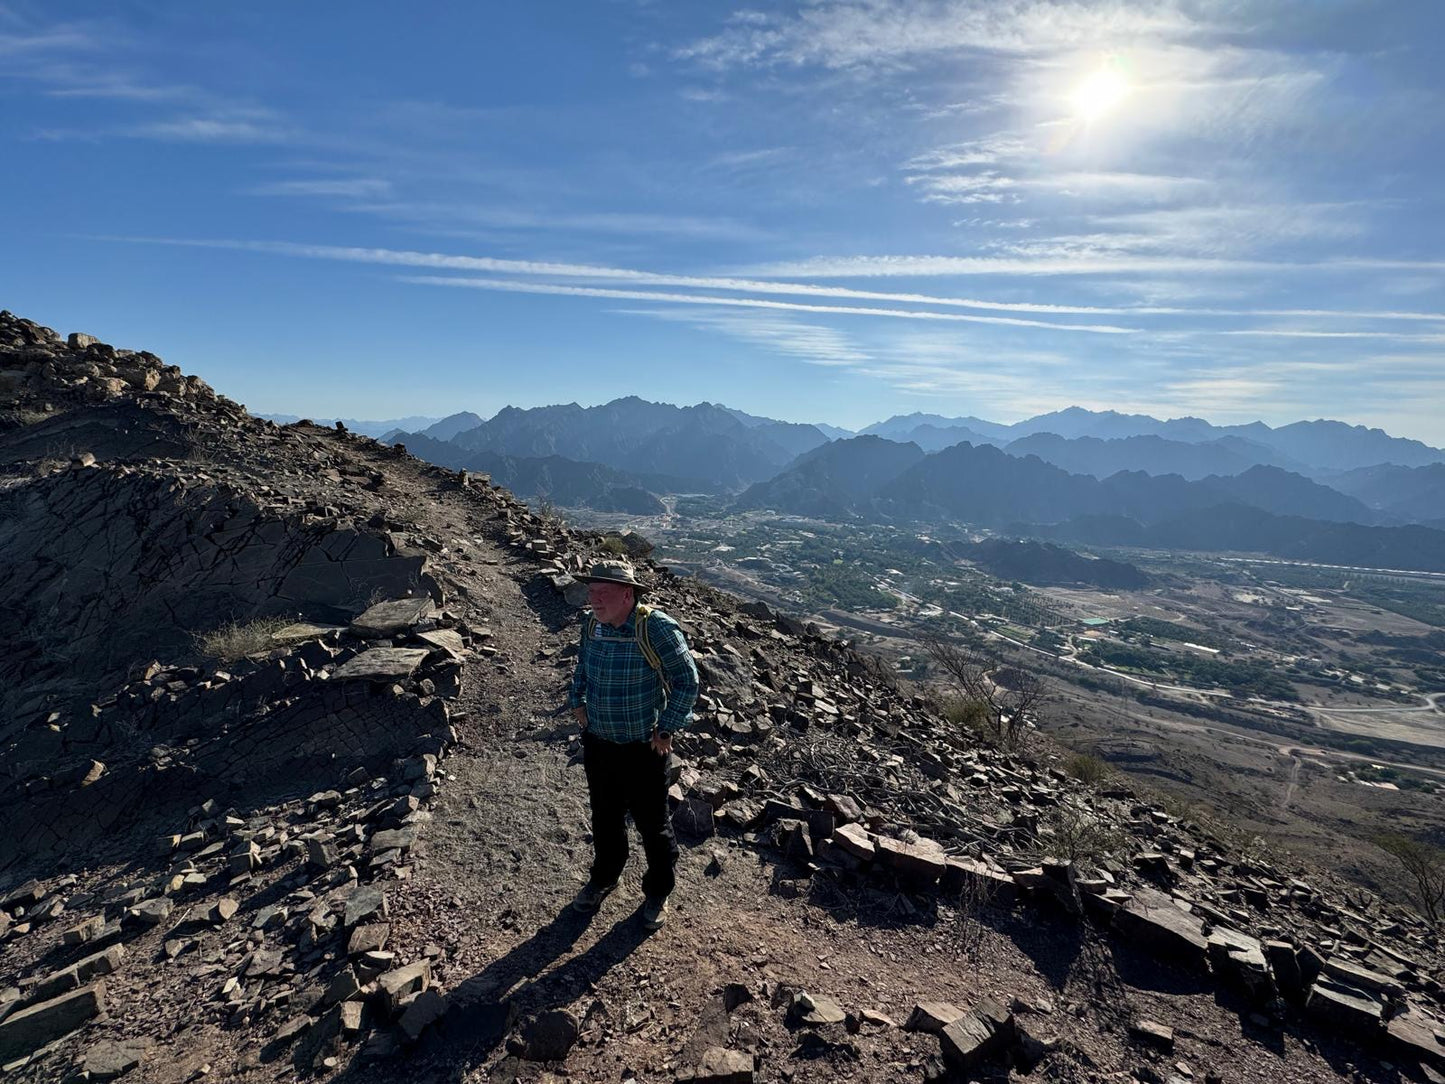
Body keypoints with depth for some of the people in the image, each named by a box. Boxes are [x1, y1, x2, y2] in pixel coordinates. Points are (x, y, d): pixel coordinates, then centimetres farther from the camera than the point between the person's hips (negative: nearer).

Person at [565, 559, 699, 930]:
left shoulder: (657, 628, -24)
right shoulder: (591, 625, -6)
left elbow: (687, 681, -15)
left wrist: (667, 729, -13)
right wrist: (578, 702, 8)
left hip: (643, 747, -5)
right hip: (598, 742, 5)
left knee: (652, 824, 13)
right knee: (604, 817, 23)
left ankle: (657, 893, 38)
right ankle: (603, 878, 49)